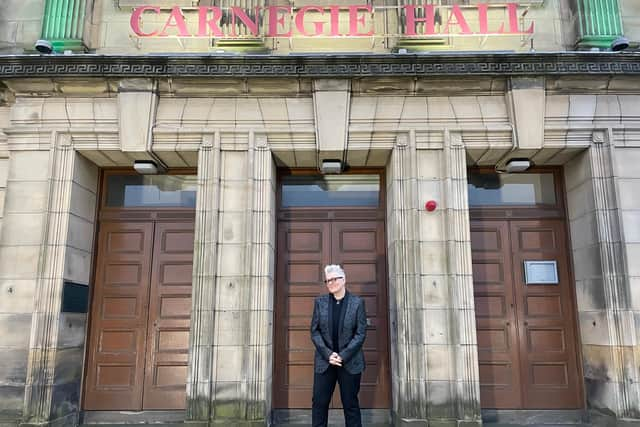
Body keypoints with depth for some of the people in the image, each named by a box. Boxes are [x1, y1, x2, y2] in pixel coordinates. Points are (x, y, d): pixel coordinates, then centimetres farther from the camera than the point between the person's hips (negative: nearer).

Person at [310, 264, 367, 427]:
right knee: (319, 402, 4)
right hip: (324, 361, 2)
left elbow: (361, 333, -5)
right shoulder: (320, 302, 4)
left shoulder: (357, 302, -2)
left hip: (350, 362, -2)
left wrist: (343, 356, -13)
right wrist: (328, 354, -11)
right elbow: (314, 331, 2)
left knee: (350, 404, 6)